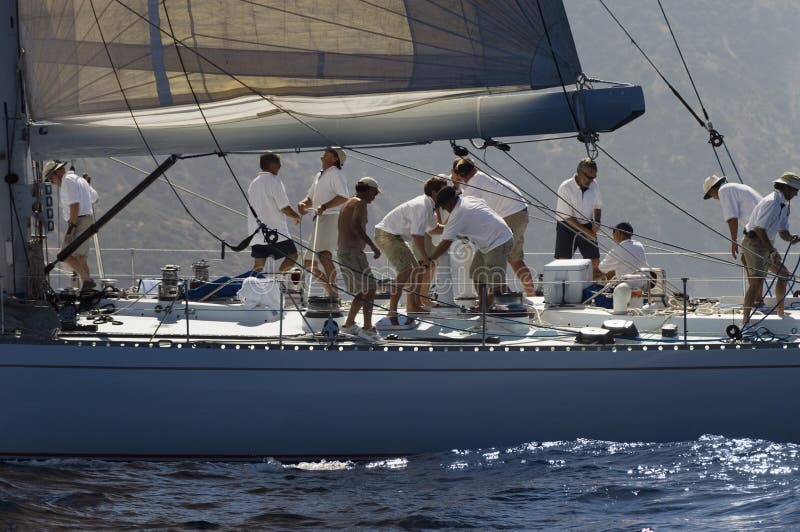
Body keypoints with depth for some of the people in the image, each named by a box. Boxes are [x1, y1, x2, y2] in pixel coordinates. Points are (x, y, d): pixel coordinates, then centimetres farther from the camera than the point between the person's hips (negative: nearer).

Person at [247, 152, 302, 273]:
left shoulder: (253, 183, 14)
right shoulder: (274, 182, -11)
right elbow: (285, 208, -14)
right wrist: (297, 216, 5)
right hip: (276, 232, -7)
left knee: (258, 264, 7)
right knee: (292, 256, 4)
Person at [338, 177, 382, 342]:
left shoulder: (347, 204, 22)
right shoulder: (360, 203, -8)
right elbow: (356, 225, -22)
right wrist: (373, 245, -22)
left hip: (343, 252, 10)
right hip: (353, 252, -10)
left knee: (364, 290, 18)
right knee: (370, 288, -11)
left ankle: (349, 324, 23)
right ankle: (368, 328, -19)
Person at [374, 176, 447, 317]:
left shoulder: (429, 206, 8)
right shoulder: (422, 207, -24)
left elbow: (433, 227, 22)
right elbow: (417, 234, -30)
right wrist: (425, 257, -24)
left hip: (395, 236, 11)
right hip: (385, 235, -11)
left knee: (417, 268, 16)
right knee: (405, 270, -22)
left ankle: (412, 306, 28)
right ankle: (392, 311, -26)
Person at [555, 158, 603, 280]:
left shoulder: (593, 185, -3)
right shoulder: (566, 188, -19)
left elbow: (598, 206, 14)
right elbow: (567, 217, -18)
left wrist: (596, 222, -6)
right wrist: (586, 231, -19)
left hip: (587, 226, 4)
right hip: (567, 227, -4)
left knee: (595, 262, -2)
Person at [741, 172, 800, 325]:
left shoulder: (783, 206, 15)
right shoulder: (771, 202, -18)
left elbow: (783, 232, 13)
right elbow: (759, 228, -24)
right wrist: (772, 251, -27)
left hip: (766, 244, 11)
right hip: (755, 242, -11)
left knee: (783, 274, 18)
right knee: (757, 282, -19)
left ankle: (780, 312, 30)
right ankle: (745, 320, -24)